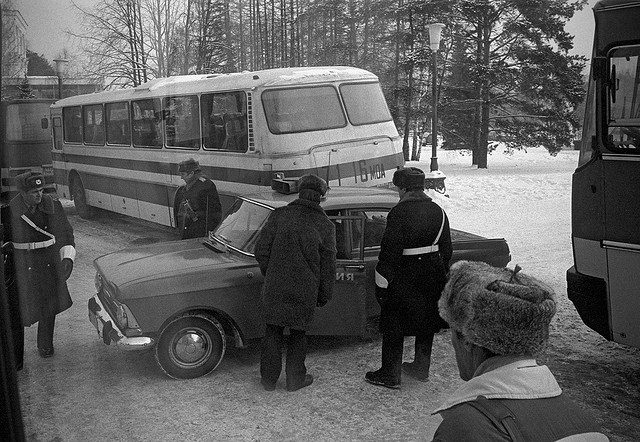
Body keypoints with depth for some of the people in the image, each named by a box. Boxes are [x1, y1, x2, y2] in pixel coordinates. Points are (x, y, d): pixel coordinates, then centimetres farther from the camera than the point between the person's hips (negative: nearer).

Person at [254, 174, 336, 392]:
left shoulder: (279, 215, -4)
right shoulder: (325, 226, -5)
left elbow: (261, 250, -2)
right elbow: (327, 266, -1)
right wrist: (324, 296, 11)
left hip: (275, 286, 1)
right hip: (305, 291, -1)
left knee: (273, 332, 14)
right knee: (298, 333, 15)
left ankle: (269, 380, 23)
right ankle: (295, 379, 25)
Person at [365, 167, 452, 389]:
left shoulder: (399, 213, -17)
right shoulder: (438, 211, 4)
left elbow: (389, 252, -18)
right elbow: (446, 250, 11)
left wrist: (381, 284, -13)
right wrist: (442, 276, 21)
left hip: (404, 278, -7)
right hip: (433, 276, 7)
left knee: (394, 327, 5)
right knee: (426, 323, 19)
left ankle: (390, 375, 10)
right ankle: (421, 368, 31)